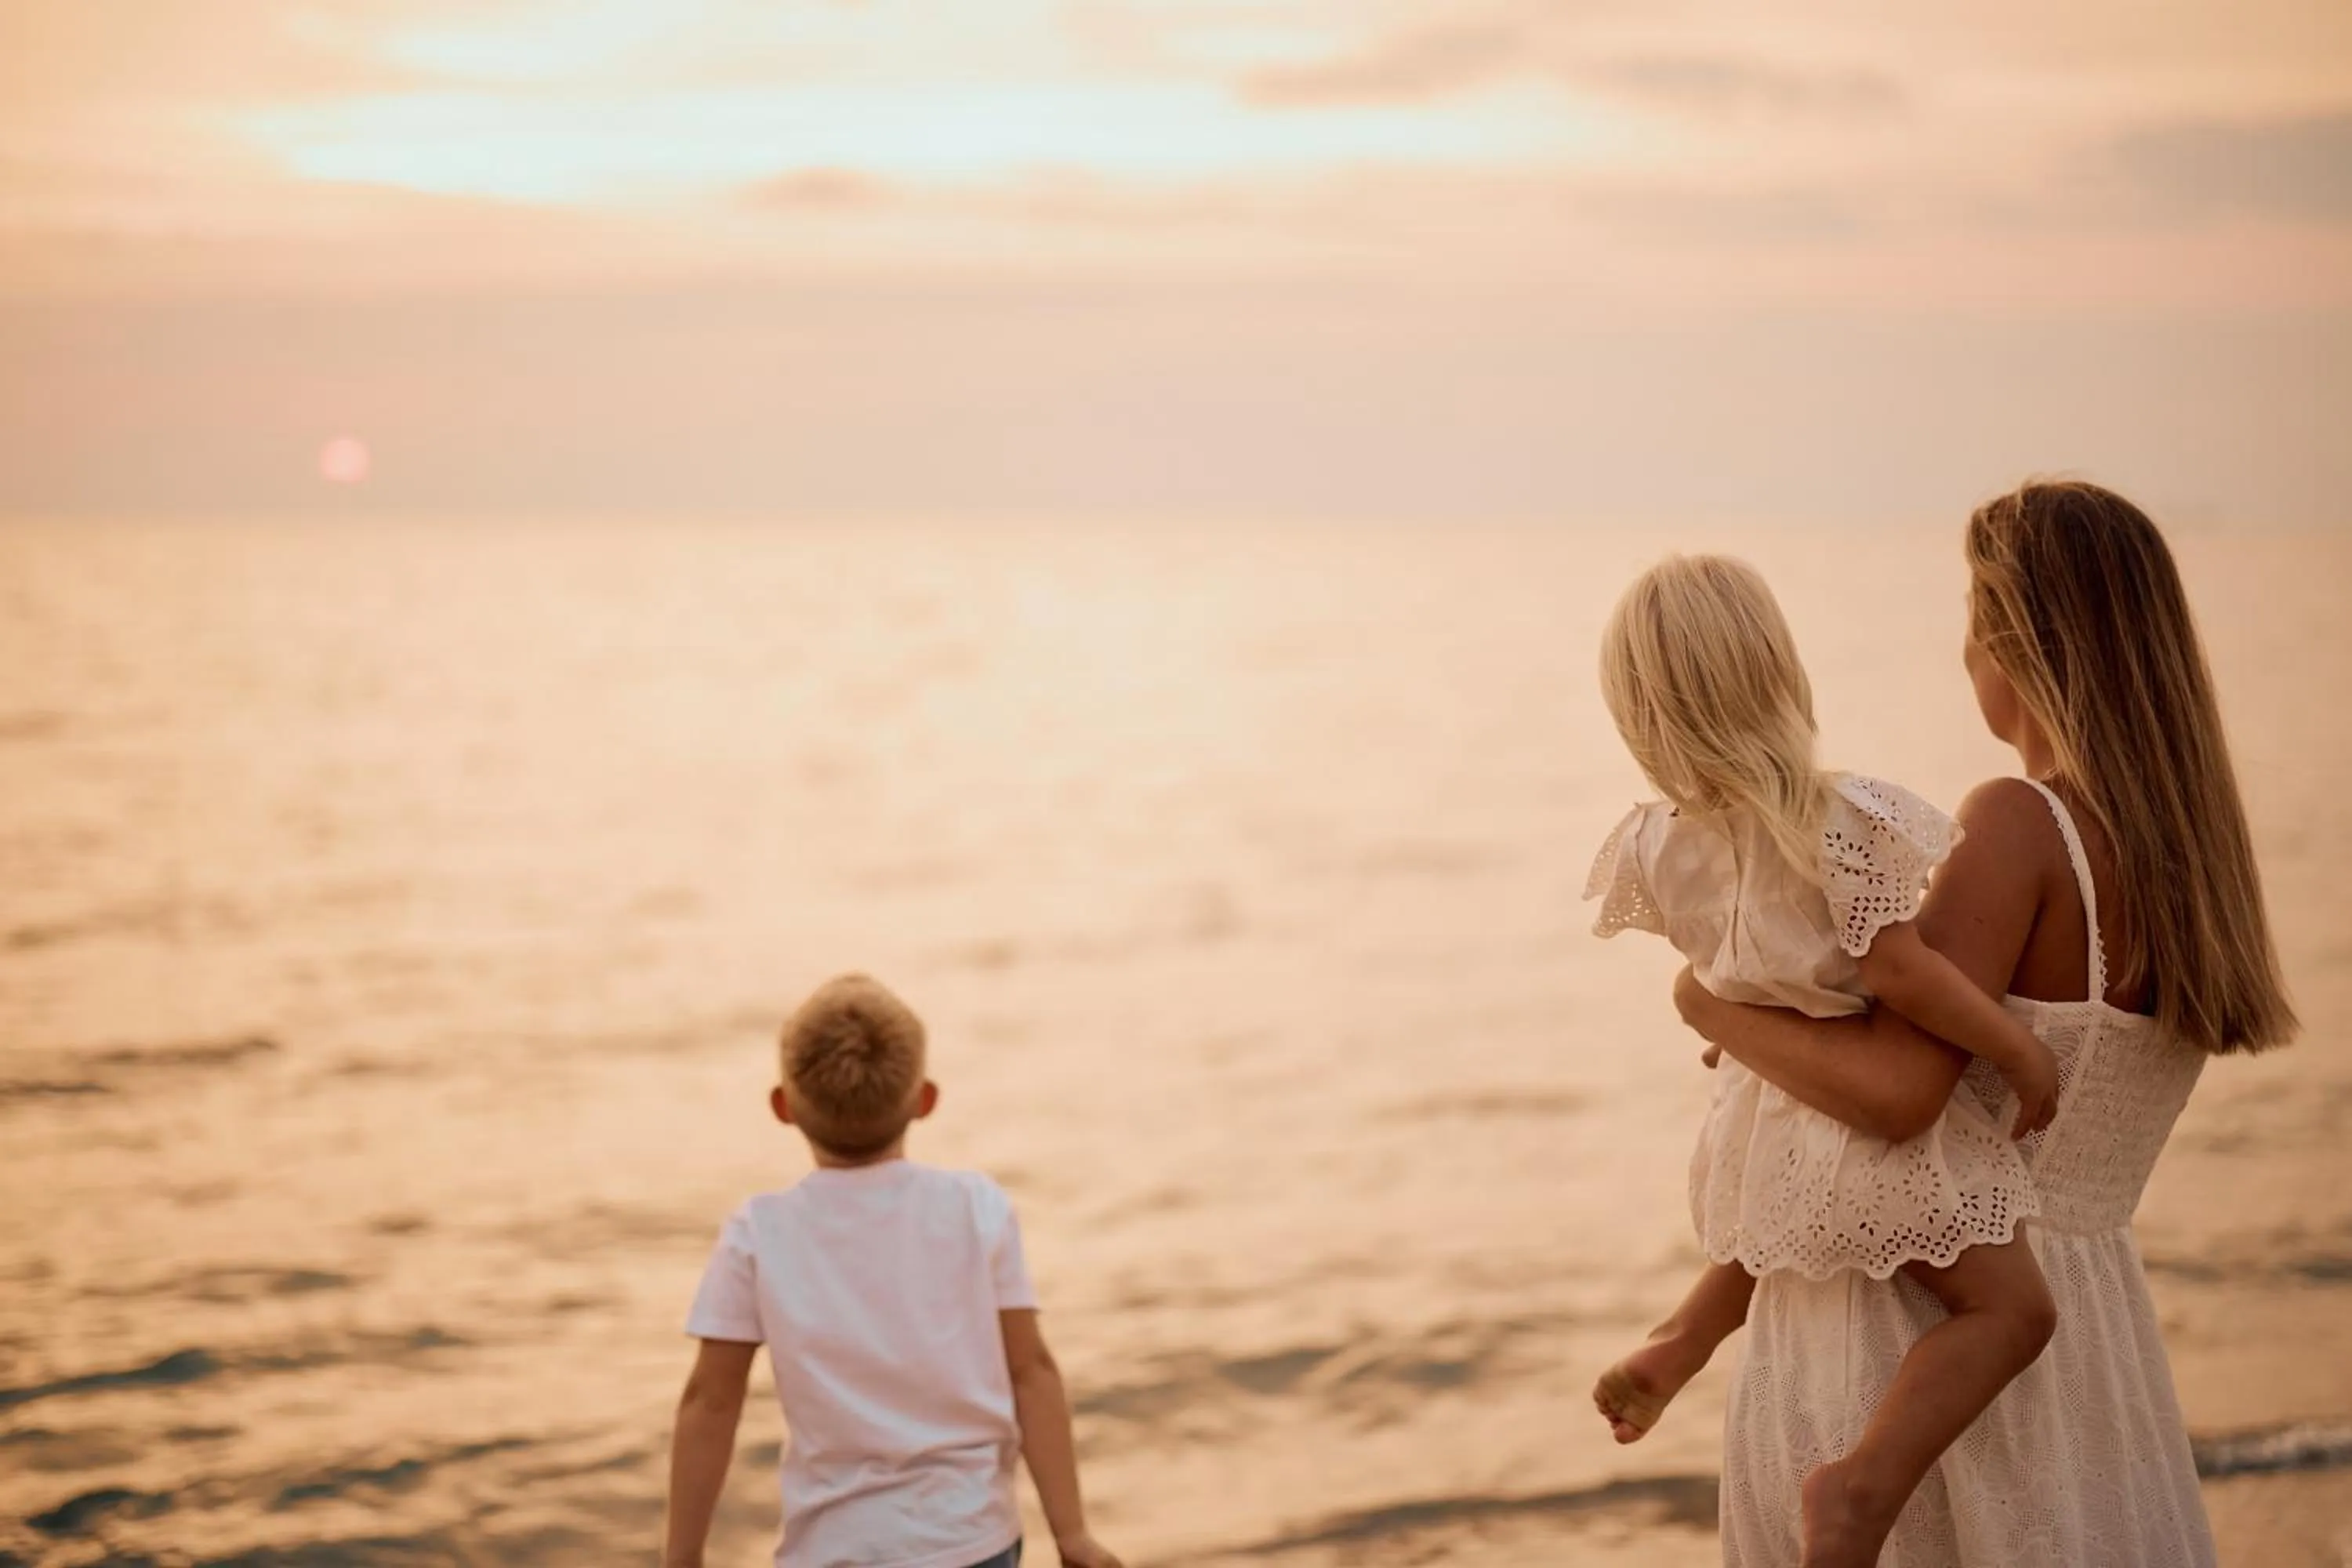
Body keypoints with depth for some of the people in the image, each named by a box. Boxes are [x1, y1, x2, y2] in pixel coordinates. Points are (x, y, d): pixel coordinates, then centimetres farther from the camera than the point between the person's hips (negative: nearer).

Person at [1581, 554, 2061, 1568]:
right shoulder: (1841, 822, -27)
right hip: (1873, 1127, -7)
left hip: (1763, 1113, 7)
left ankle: (1672, 1351, 37)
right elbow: (1901, 971, -29)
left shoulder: (1661, 845, -8)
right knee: (2009, 1307, -1)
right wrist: (2024, 1055, -16)